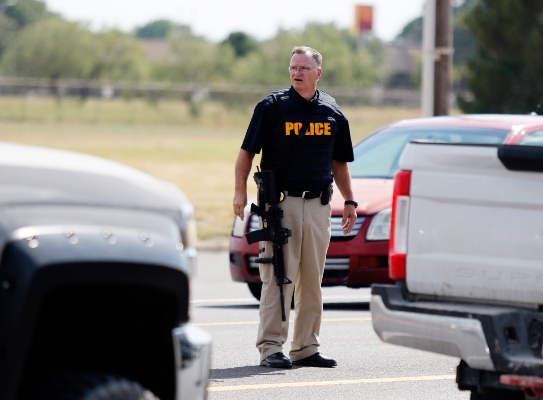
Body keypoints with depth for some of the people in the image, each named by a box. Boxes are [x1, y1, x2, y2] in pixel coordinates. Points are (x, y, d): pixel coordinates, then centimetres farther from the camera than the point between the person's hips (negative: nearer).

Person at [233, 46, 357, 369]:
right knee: (278, 277, -7)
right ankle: (271, 346, -4)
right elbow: (248, 152, -2)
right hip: (280, 202, -4)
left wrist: (349, 201, 16)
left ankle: (306, 347, 14)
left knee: (312, 280, 8)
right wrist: (240, 190, -12)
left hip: (318, 205, 4)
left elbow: (339, 162, 19)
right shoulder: (272, 107, -2)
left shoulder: (332, 111, 10)